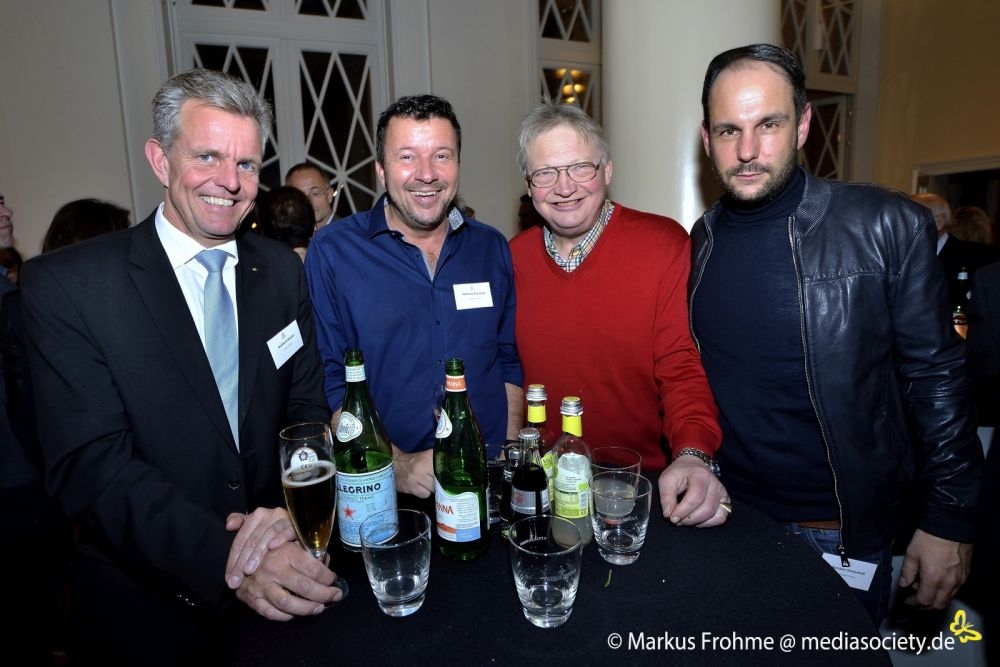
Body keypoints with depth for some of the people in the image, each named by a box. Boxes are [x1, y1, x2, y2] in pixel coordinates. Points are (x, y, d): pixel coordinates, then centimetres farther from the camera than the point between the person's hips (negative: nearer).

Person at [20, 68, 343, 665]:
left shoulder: (284, 271, -1)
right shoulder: (65, 285, -13)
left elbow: (309, 406, -1)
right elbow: (90, 463, -19)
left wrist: (290, 511, -19)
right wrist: (226, 563, -30)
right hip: (149, 606, -3)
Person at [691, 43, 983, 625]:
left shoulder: (887, 227, -14)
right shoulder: (701, 241, -1)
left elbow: (935, 377, -9)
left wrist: (949, 522, -7)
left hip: (839, 534, -3)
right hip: (723, 513, 4)